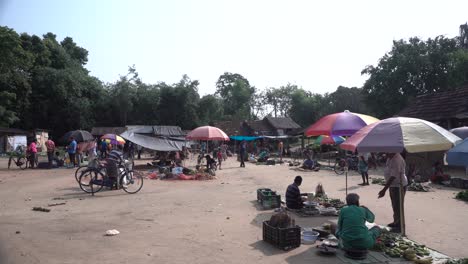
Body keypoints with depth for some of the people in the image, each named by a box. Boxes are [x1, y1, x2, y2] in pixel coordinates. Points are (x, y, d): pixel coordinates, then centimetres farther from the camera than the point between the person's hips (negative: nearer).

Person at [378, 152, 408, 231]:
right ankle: (396, 222, 37)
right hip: (393, 185, 10)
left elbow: (393, 177, -30)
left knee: (398, 206, 1)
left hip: (398, 186, -10)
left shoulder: (396, 160, -27)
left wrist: (384, 190, -31)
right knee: (395, 205, 22)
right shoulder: (390, 158, 3)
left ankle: (400, 225, 13)